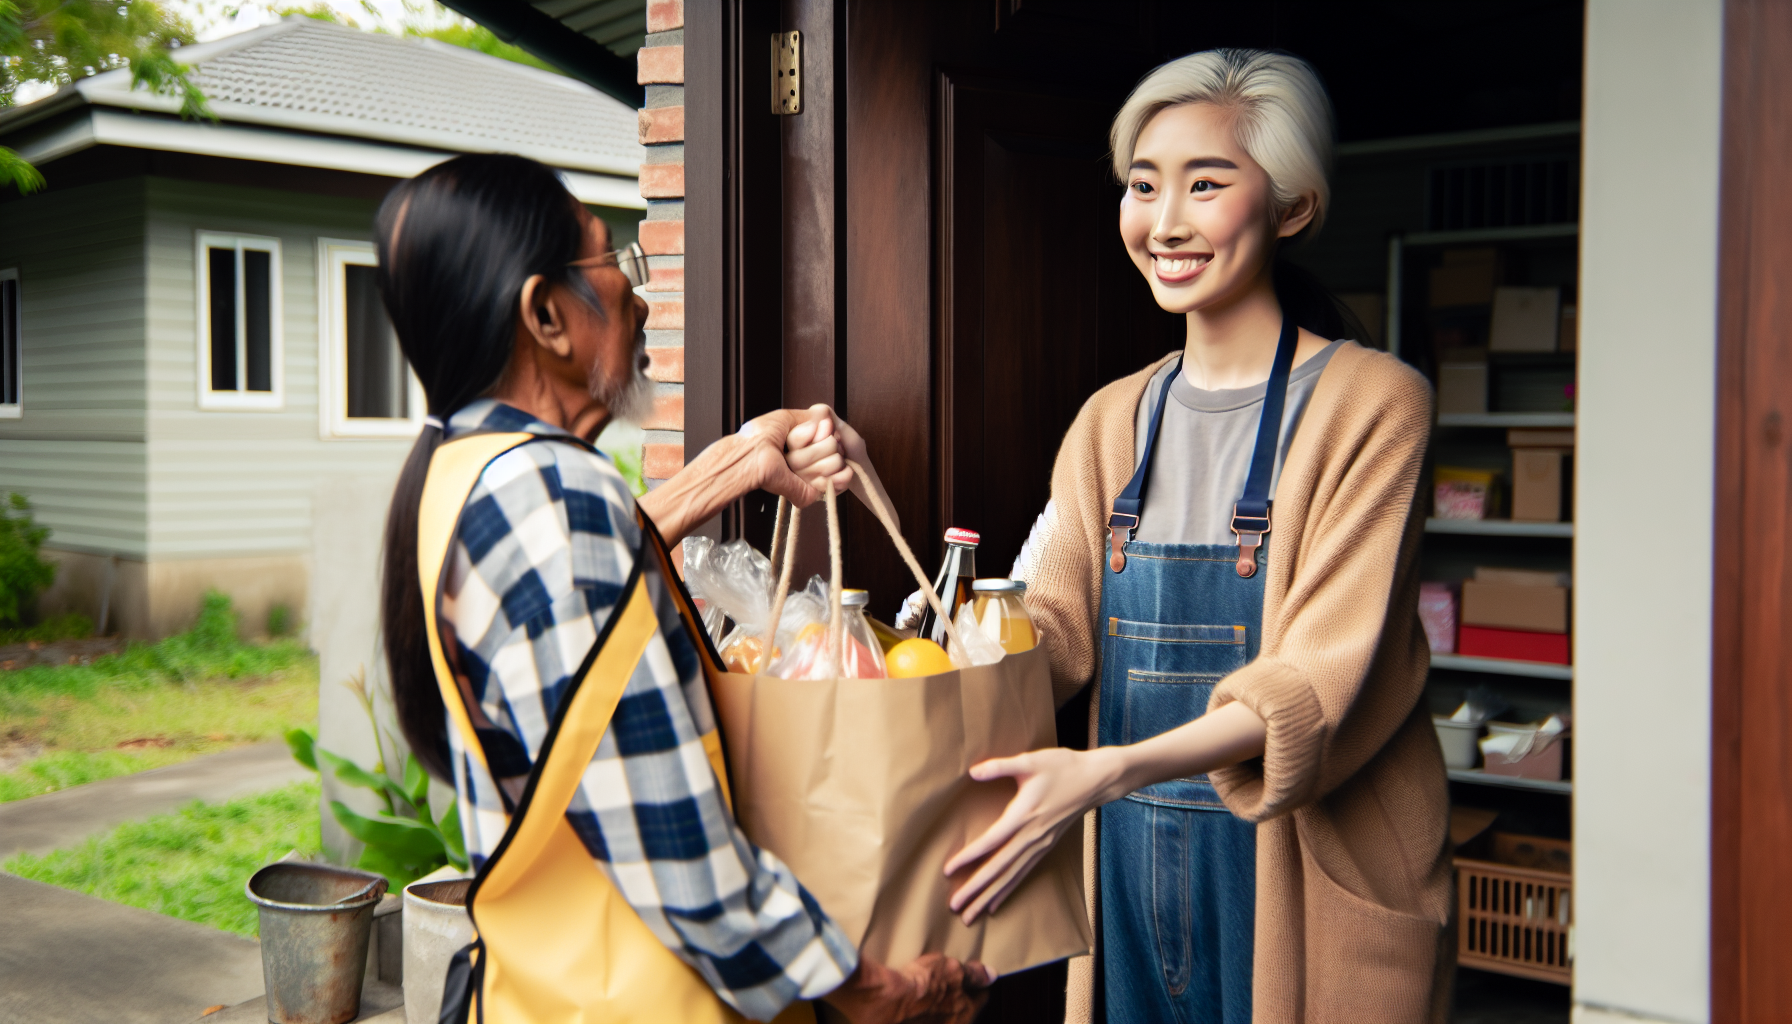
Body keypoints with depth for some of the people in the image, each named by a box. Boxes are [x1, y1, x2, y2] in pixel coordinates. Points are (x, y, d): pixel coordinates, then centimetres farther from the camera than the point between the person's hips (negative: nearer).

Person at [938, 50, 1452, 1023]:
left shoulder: (1370, 403, -10)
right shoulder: (1113, 421, 9)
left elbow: (1327, 680, -17)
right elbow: (1055, 628, 2)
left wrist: (1111, 770, -30)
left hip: (1302, 874, -5)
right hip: (1131, 862, 5)